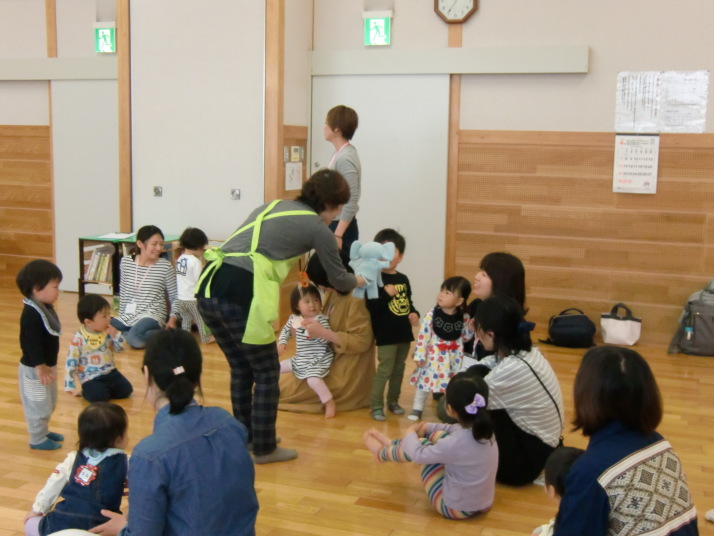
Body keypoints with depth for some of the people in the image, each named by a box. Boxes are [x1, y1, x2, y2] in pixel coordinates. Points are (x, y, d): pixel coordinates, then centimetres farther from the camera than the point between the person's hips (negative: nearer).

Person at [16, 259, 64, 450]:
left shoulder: (45, 308, 6)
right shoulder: (31, 314, -26)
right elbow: (31, 344, -28)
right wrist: (40, 367, -26)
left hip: (47, 365, 10)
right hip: (34, 369, -10)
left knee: (49, 404, 22)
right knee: (38, 405, 2)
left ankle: (43, 431, 38)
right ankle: (37, 439, 15)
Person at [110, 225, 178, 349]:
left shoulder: (165, 266, -4)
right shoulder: (126, 262, 5)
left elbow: (174, 297, 0)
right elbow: (123, 293, 15)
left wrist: (173, 318, -14)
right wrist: (121, 316, 15)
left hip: (151, 315, -4)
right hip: (128, 315, 4)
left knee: (134, 338, -35)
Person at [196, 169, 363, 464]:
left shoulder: (273, 206, 24)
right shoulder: (317, 227, 6)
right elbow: (339, 279, 19)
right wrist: (359, 280, 40)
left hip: (208, 288, 7)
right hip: (241, 296, -7)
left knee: (242, 369, 24)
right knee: (267, 373, 12)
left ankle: (244, 438, 37)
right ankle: (264, 448, 21)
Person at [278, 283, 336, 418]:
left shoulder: (321, 320, -15)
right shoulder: (293, 319, 1)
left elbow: (327, 339, -24)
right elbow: (285, 330, 19)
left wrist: (314, 331, -37)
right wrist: (282, 343, 3)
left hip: (318, 360, -7)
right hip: (300, 359, 7)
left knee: (313, 380, -32)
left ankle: (329, 402, -14)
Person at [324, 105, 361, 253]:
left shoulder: (345, 158, -18)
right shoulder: (340, 154, 9)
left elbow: (352, 201, -22)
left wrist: (338, 235, -23)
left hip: (341, 226, -9)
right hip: (334, 224, 9)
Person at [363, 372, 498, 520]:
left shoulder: (454, 443, -33)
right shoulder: (484, 429, -12)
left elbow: (418, 455, -15)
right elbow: (456, 429, 12)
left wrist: (410, 433, 4)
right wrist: (427, 427, 12)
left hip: (455, 509, -7)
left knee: (421, 445, 2)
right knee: (438, 435, 8)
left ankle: (382, 452, 31)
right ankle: (393, 445, 31)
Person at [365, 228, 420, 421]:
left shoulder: (403, 279, 8)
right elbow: (371, 306, -19)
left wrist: (415, 314, -1)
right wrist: (387, 294, -28)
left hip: (404, 333, 7)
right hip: (386, 335, -7)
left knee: (399, 369, 16)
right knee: (384, 370, -6)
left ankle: (393, 401, 30)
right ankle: (376, 406, 2)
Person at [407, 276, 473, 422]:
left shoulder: (464, 317, -6)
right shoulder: (432, 315, -13)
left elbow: (466, 337, 7)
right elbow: (423, 336, -10)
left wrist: (471, 328, -13)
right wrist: (419, 355, -12)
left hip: (454, 356, 2)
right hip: (434, 355, -1)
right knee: (425, 380, 5)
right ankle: (417, 409, 22)